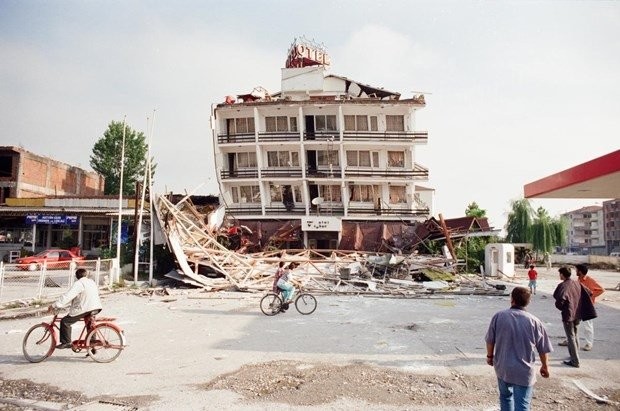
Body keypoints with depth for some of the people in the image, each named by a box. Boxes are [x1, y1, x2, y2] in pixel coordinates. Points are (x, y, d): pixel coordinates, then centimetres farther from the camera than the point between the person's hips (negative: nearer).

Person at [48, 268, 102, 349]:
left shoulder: (78, 284, -8)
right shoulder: (92, 282, 17)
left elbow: (67, 296, -16)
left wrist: (54, 306, -14)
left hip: (85, 309, -8)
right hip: (96, 308, 8)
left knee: (65, 322, 2)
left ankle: (66, 342, 3)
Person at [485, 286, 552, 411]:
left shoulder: (498, 316, -8)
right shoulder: (534, 321, -10)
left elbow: (490, 340, 0)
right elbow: (543, 349, 0)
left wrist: (490, 356, 18)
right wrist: (545, 366, 18)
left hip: (502, 367, 2)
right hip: (524, 370, -2)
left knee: (505, 396, 24)